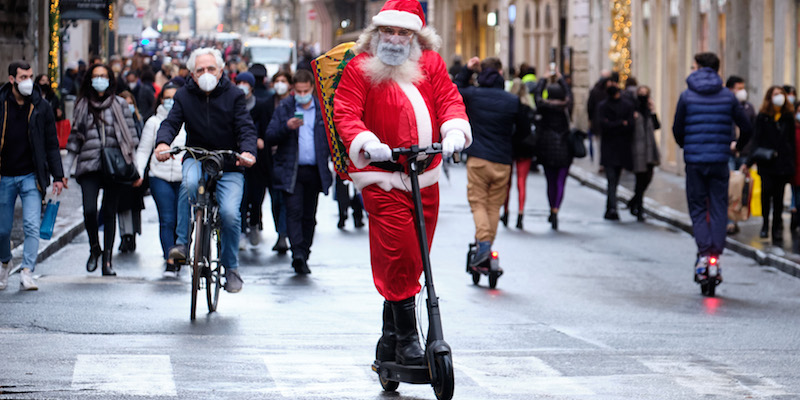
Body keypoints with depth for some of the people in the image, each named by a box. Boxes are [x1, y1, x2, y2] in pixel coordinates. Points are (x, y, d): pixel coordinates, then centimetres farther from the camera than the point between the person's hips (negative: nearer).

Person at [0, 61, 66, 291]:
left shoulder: (41, 107, 1)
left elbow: (52, 144, 6)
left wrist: (58, 176, 1)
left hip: (31, 177, 0)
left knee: (32, 226, -13)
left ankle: (27, 273, -14)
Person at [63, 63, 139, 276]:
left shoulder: (120, 104, 8)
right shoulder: (82, 105, 12)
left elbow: (131, 135, 8)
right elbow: (75, 139, 16)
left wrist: (132, 167, 0)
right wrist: (65, 169, 12)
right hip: (89, 166, 0)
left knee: (109, 212, 1)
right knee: (89, 210, -14)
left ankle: (107, 259, 7)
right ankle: (94, 248, 11)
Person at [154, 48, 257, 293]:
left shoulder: (234, 96, -1)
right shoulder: (184, 96, 4)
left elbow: (246, 128, -10)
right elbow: (171, 122, -7)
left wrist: (248, 151, -32)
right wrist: (163, 142, -31)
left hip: (229, 165, -1)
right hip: (196, 158, 1)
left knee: (230, 213, -19)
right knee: (190, 183, -36)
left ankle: (231, 268, 3)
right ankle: (182, 242, -23)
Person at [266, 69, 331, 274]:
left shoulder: (323, 110, 9)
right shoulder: (284, 108, 6)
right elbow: (270, 137, 0)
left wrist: (329, 157, -1)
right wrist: (286, 127, -17)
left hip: (314, 171, 2)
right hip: (291, 171, -2)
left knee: (309, 216, 6)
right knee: (294, 211, -15)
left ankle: (303, 256, 14)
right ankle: (297, 253, -23)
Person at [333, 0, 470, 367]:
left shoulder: (430, 64, 11)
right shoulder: (359, 68, 0)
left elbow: (449, 99, 2)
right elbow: (345, 112, -10)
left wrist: (454, 130, -20)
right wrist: (366, 142, -29)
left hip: (426, 175, 5)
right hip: (381, 175, -5)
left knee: (412, 258, 10)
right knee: (396, 254, -14)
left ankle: (390, 337, 23)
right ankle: (407, 339, -8)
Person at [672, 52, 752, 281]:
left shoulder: (687, 96, 0)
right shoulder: (728, 97, 5)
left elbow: (677, 129, 2)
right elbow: (746, 128, 4)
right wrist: (738, 146, 24)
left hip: (694, 160, -1)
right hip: (720, 160, 1)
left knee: (698, 209, 5)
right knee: (718, 208, 6)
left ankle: (703, 252, -9)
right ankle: (716, 254, -2)